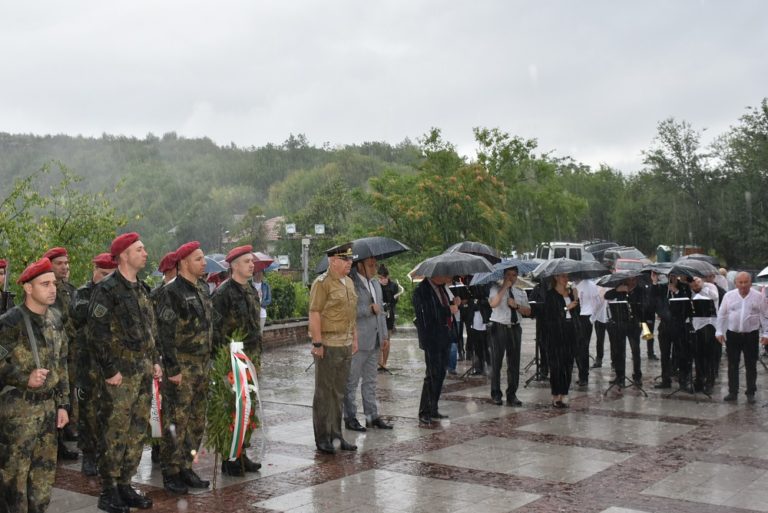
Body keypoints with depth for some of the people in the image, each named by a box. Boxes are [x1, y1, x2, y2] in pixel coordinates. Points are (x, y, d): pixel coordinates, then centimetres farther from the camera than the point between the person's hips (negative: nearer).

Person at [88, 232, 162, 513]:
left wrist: (155, 361, 16)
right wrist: (109, 370, -16)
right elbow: (97, 334, -15)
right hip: (121, 375, -8)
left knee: (137, 431, 12)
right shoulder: (107, 290, -11)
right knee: (115, 433, -3)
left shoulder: (141, 289, 15)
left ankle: (125, 485, 22)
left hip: (143, 373, 8)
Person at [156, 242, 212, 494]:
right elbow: (165, 333, -16)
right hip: (182, 366, -8)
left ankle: (186, 467, 23)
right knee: (176, 419, -3)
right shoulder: (173, 292, -13)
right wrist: (172, 368, -18)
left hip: (202, 364, 8)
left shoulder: (202, 288, 13)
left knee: (197, 420, 12)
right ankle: (171, 472, 6)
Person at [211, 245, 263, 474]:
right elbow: (216, 330, -15)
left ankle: (242, 454, 22)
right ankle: (229, 460, 6)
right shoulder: (223, 293, -12)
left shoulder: (251, 290, 14)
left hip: (250, 360, 8)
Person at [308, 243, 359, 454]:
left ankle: (336, 436, 21)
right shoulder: (322, 283, -11)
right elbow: (314, 314, -15)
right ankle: (322, 438, 9)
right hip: (328, 345, -8)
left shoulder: (349, 282, 14)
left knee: (339, 393, 13)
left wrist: (354, 339, 17)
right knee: (324, 393, 1)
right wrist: (317, 344, -19)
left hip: (346, 345, 8)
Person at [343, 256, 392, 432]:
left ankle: (372, 416, 21)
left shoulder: (375, 283, 15)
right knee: (352, 381, 2)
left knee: (370, 381, 14)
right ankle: (350, 417, 10)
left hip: (375, 341, 8)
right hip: (357, 341, -8)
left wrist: (385, 335, 15)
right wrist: (369, 309, -18)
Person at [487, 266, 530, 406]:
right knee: (496, 362, 3)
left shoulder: (521, 292, 13)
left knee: (514, 363, 5)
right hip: (499, 327, -4)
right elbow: (493, 303, -22)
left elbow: (528, 311, 7)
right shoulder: (496, 288, -3)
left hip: (514, 328, 4)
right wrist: (504, 287, -19)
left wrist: (517, 306, -10)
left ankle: (512, 395, 14)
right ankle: (496, 394, 14)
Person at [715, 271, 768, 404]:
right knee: (732, 365, 6)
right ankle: (733, 392, 14)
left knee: (751, 366, 5)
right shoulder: (728, 296, 2)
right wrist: (719, 332, 1)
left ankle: (751, 393, 14)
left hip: (751, 335, -1)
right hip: (732, 335, 1)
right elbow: (721, 315, 5)